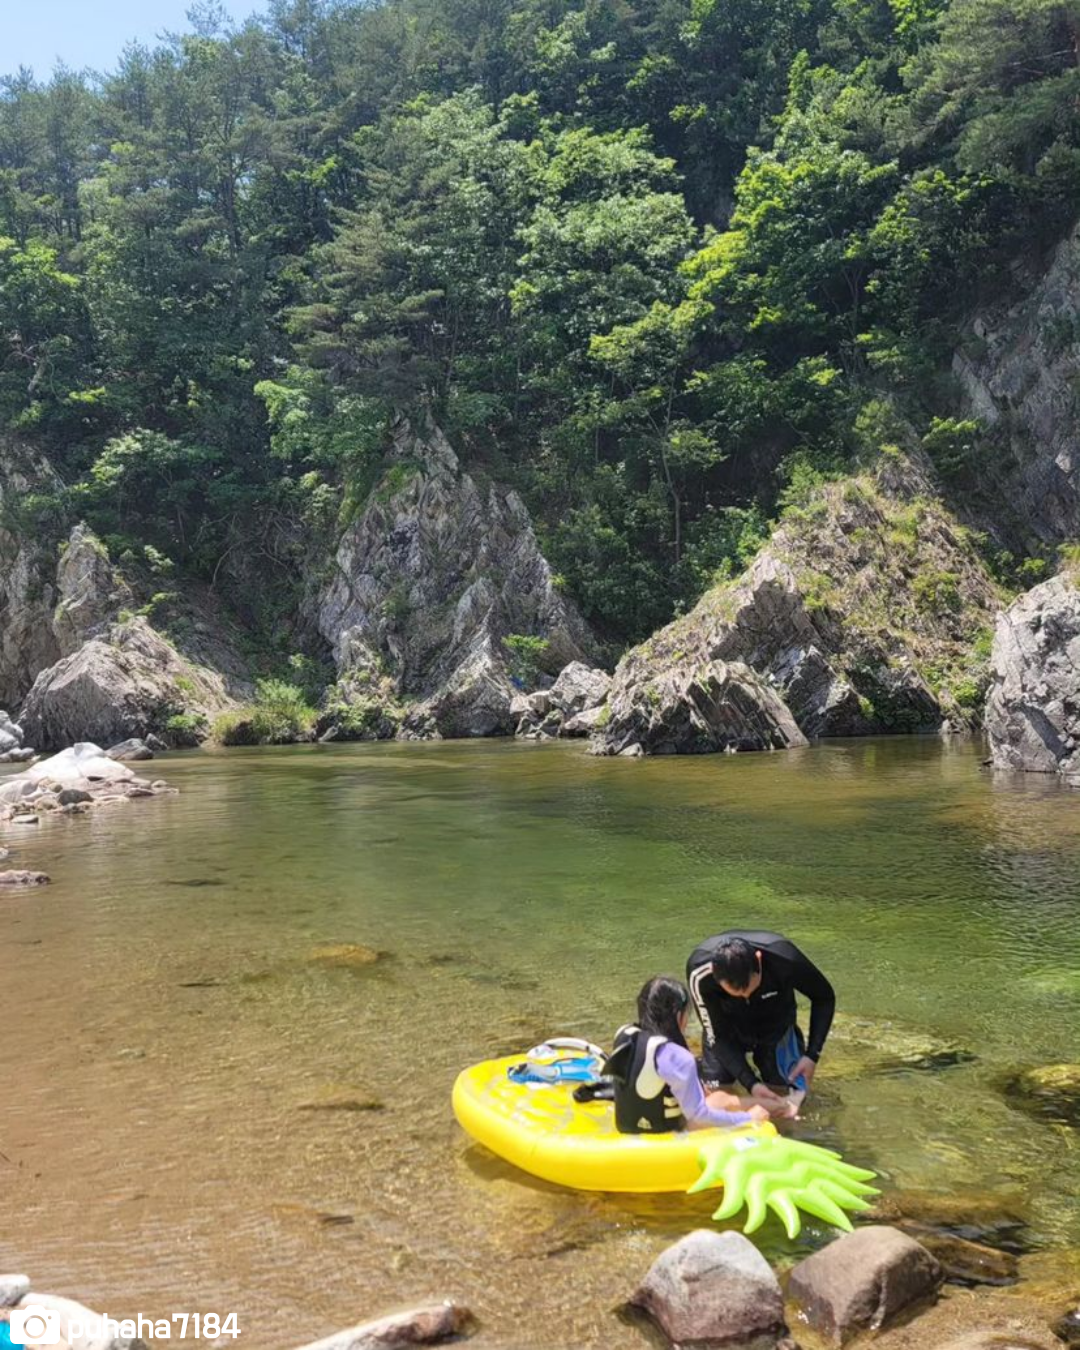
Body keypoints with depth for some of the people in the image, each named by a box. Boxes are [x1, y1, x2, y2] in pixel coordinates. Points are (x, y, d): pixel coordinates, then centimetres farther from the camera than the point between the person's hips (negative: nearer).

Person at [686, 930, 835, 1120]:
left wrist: (812, 1054, -23)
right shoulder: (699, 973, -39)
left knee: (780, 1092, -6)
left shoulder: (783, 957, -39)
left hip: (774, 1025, 0)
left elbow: (824, 998, -18)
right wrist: (751, 1083, -34)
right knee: (715, 1090, -9)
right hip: (727, 1027, 0)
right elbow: (717, 1036, -25)